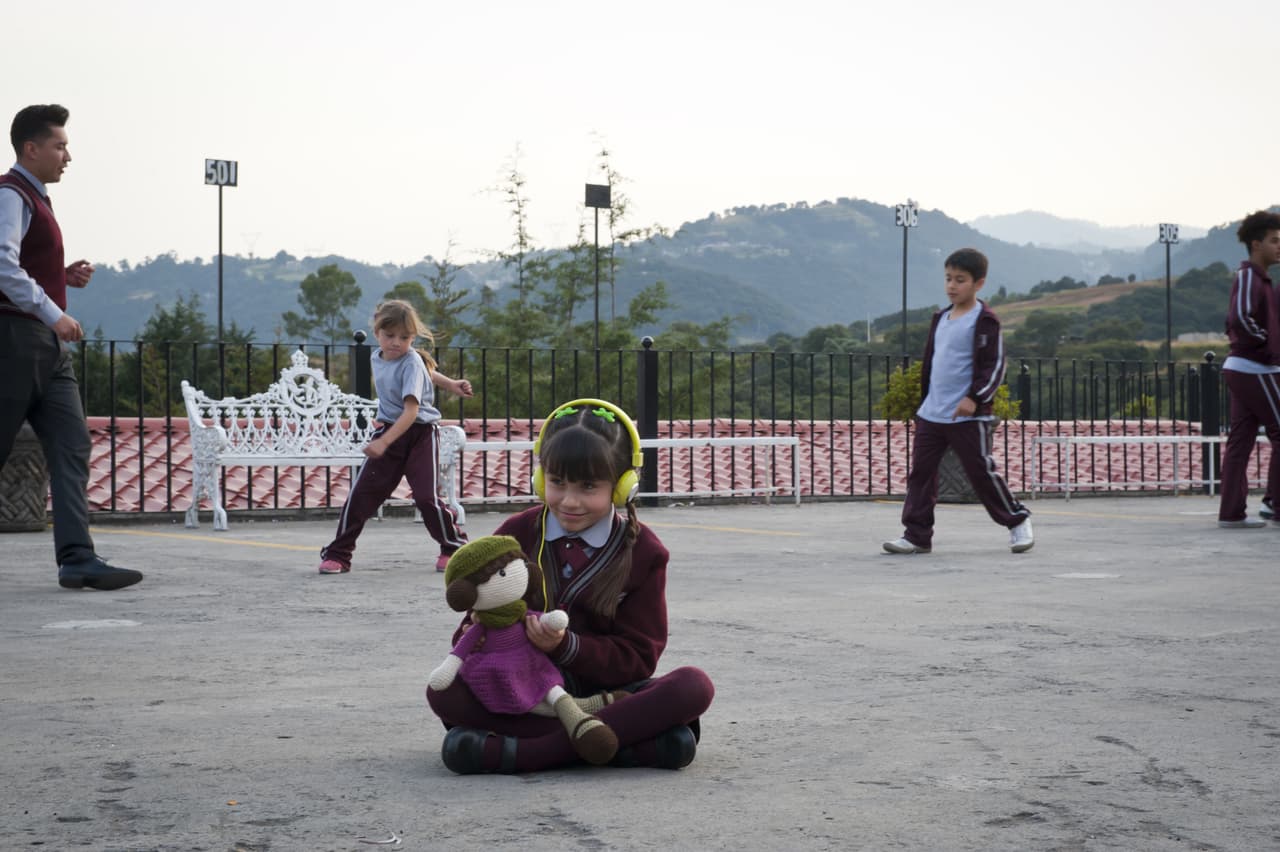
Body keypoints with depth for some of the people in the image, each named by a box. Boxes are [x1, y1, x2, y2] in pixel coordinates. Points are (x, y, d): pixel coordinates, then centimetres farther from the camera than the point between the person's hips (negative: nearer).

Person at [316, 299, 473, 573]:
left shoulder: (412, 363, -18)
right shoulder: (377, 357, 5)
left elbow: (411, 410, -26)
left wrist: (384, 441, -35)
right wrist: (447, 383, 21)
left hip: (421, 433, -6)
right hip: (388, 430, 6)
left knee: (426, 496, -14)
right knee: (361, 493, -2)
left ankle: (455, 548, 8)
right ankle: (337, 555, 6)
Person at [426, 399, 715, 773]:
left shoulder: (642, 551, 0)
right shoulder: (516, 534, 6)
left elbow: (638, 657, -4)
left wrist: (566, 647, -22)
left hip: (604, 685, -1)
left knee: (694, 686, -30)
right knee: (443, 690, -29)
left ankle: (522, 751, -38)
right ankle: (626, 736, -36)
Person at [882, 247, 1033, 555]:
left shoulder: (984, 321, -8)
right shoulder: (941, 318, 15)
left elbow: (994, 365, -13)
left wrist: (975, 398, -23)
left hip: (967, 416, -7)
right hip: (930, 414, 7)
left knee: (982, 473, -2)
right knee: (920, 472, 3)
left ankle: (1017, 521, 16)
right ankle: (917, 535, 6)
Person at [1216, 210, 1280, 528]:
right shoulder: (1249, 276, -12)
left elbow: (1234, 322, 25)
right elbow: (1241, 318, -27)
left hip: (1240, 369, 9)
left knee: (1240, 441, 6)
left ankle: (1231, 512, 5)